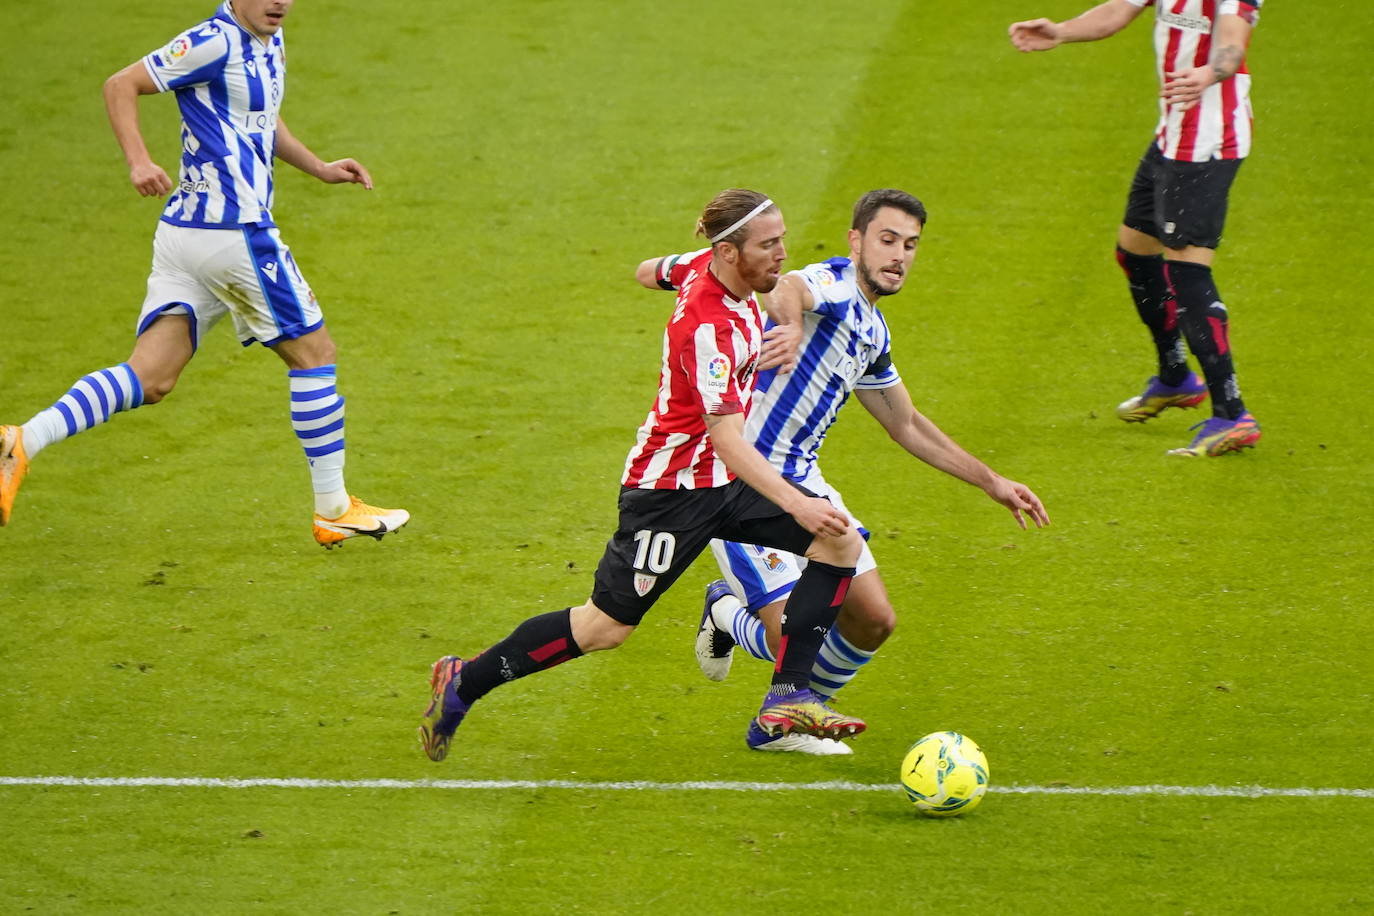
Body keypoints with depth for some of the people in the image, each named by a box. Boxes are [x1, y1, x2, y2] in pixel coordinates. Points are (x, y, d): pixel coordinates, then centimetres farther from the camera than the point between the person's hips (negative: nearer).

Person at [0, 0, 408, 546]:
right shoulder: (216, 44, -13)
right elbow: (120, 86, -12)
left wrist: (319, 168, 23)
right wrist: (139, 162, -25)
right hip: (232, 232, -9)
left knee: (148, 379, 1)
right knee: (313, 353, 5)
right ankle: (333, 510, 14)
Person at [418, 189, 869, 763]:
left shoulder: (705, 267, -3)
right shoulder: (707, 327, -31)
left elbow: (649, 272, 20)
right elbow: (725, 437, -38)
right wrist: (795, 503, -45)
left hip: (724, 480, 9)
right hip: (672, 485, -9)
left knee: (840, 544, -5)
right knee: (605, 626, -2)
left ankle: (787, 699, -3)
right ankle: (463, 684, 17)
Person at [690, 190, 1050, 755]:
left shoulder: (872, 332, 13)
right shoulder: (833, 286, -15)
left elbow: (905, 425, 27)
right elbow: (786, 291, -42)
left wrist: (992, 482, 25)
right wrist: (792, 323, -67)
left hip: (801, 479, 9)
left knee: (873, 621, 5)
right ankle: (726, 612, 21)